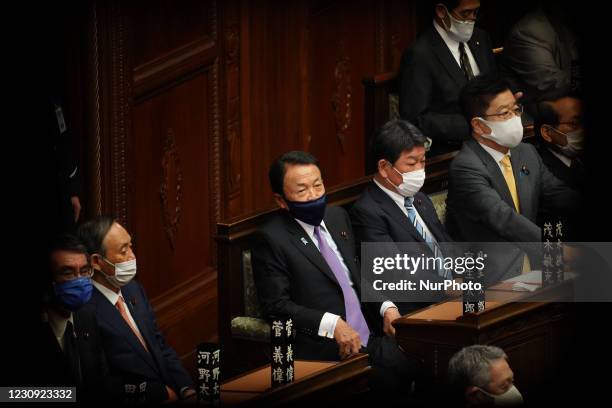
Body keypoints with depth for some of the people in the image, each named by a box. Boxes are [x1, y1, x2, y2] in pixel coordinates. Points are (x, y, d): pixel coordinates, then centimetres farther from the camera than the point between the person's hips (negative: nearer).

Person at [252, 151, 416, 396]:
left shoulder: (338, 217, 17)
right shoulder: (272, 239, -5)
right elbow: (276, 305, -10)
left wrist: (386, 307, 6)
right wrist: (331, 324, -20)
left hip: (370, 338, 7)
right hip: (325, 352, -7)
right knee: (388, 376, -28)